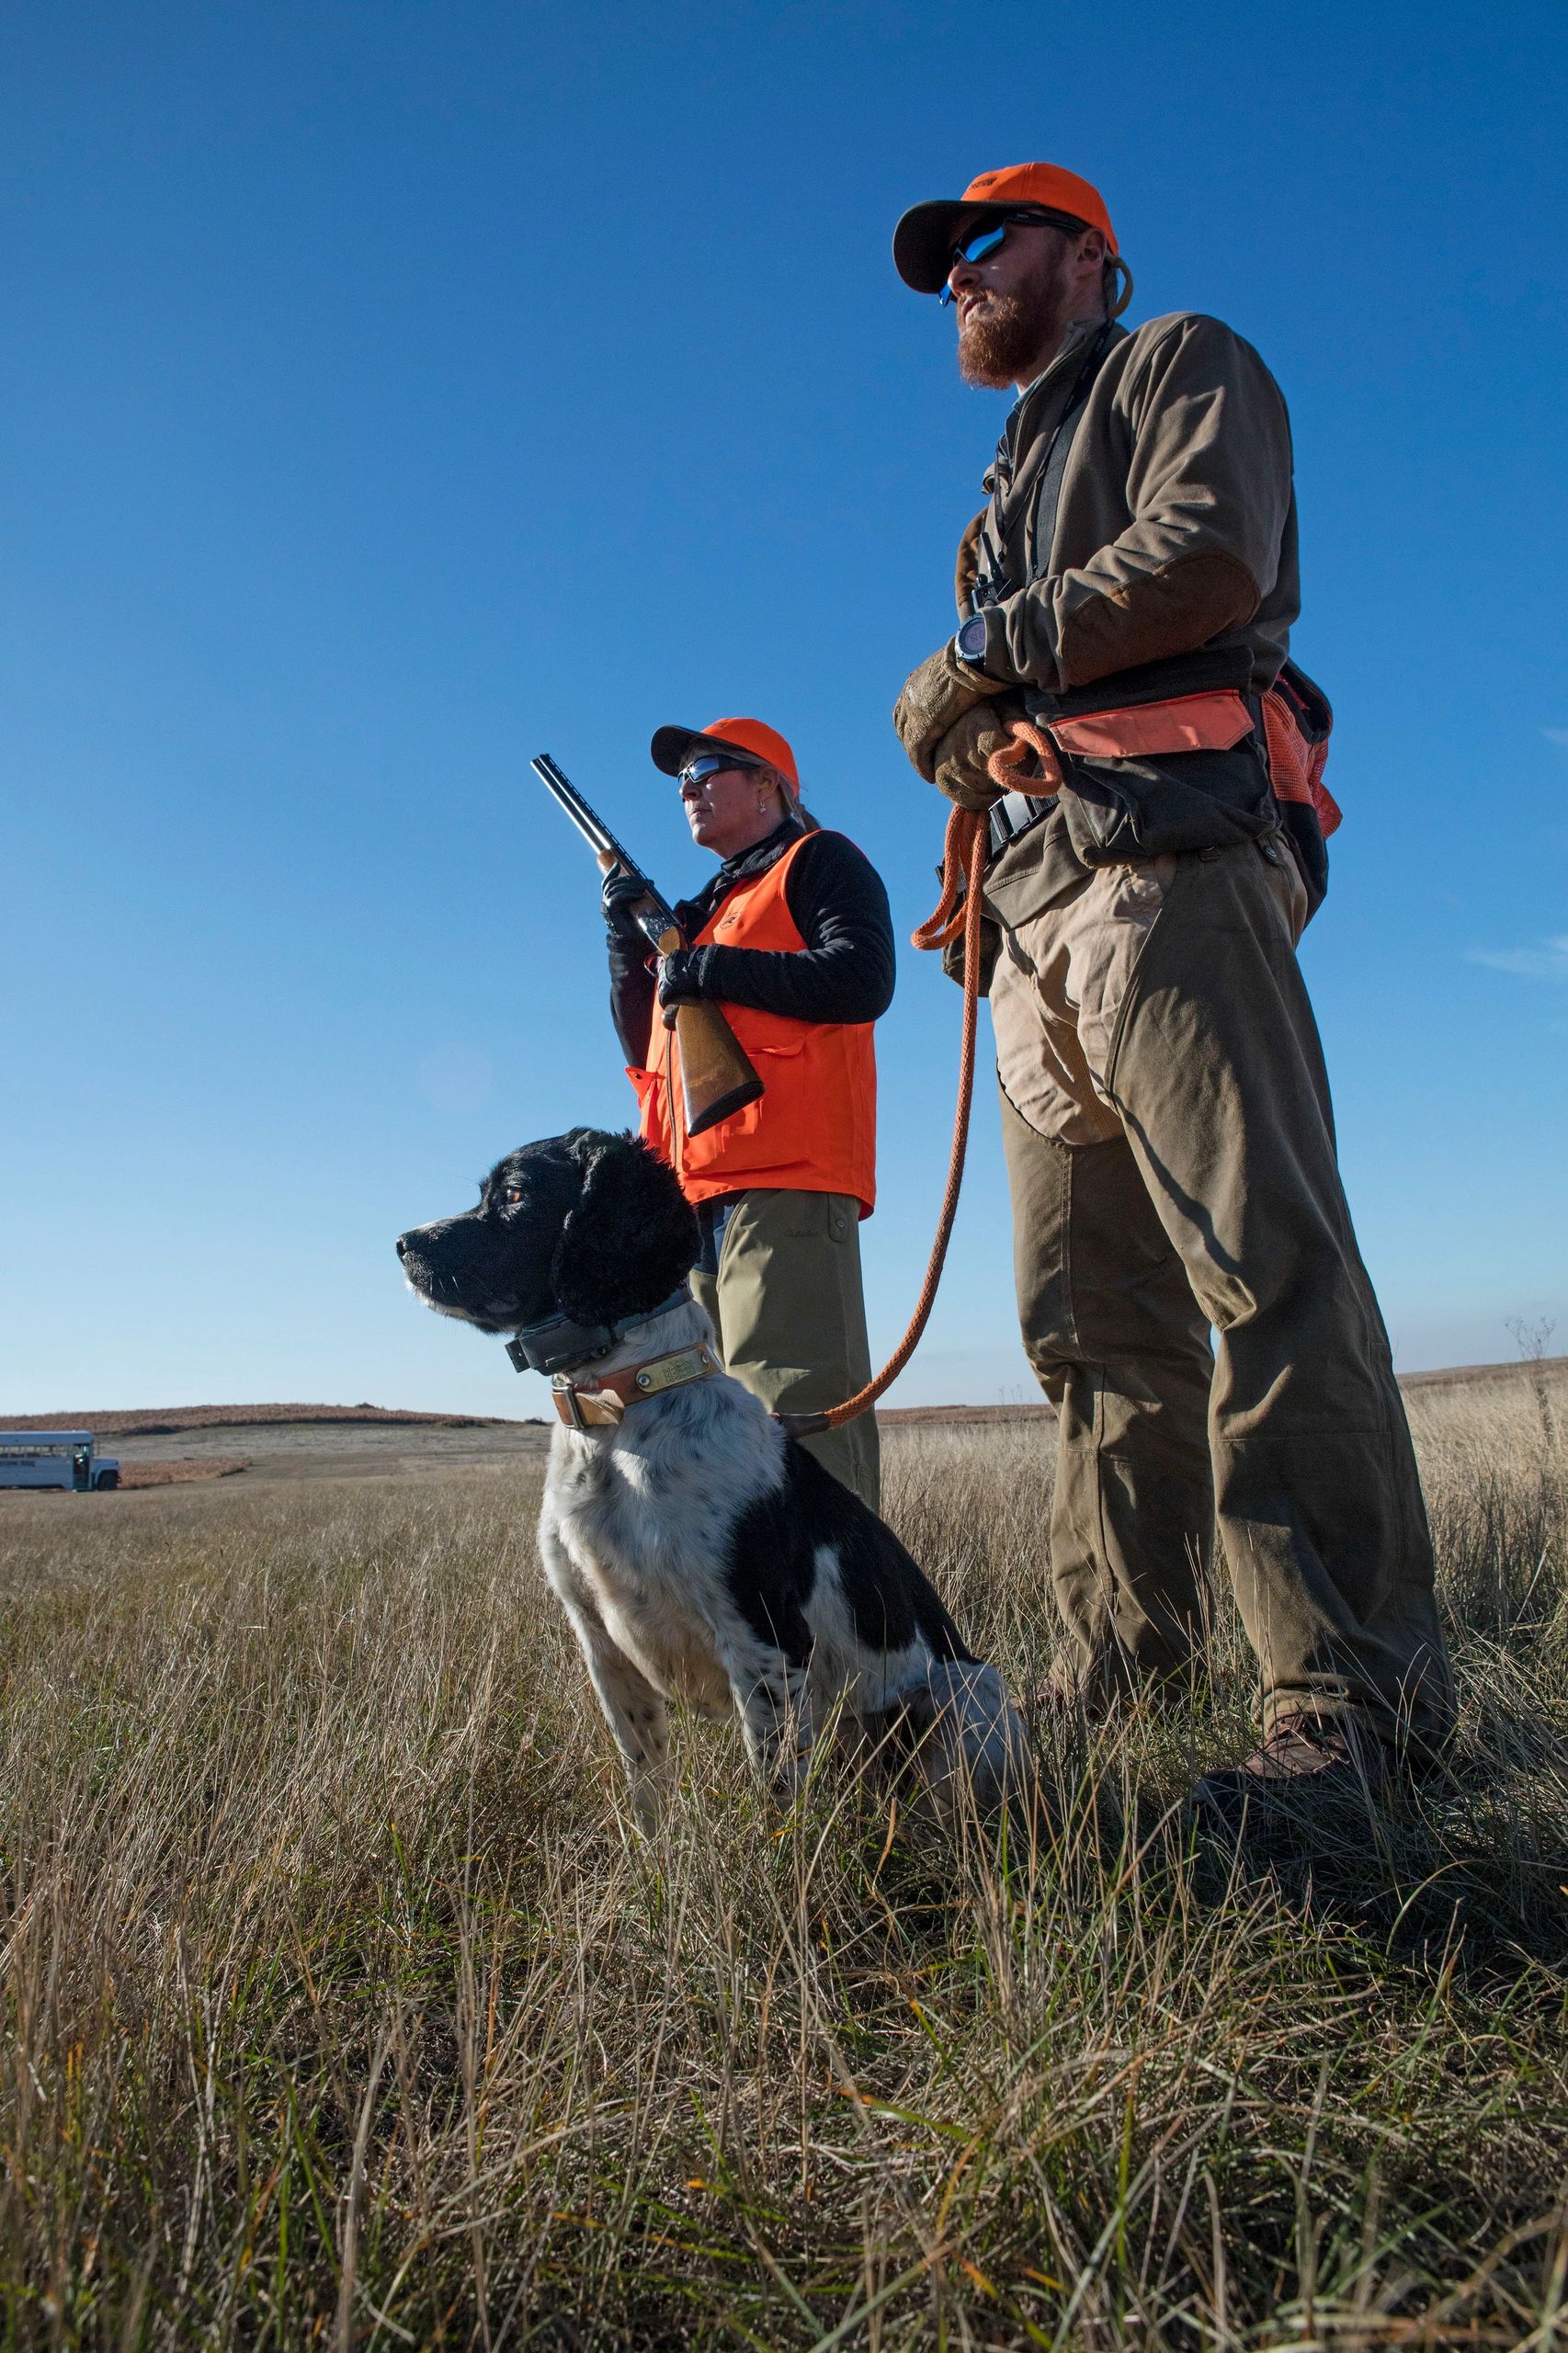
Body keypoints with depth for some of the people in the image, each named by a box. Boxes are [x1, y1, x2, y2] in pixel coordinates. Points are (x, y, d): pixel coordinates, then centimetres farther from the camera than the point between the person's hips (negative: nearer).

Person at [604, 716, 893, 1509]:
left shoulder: (818, 863, 10)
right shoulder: (706, 909, 32)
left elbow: (862, 977, -10)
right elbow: (646, 1046, 28)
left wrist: (709, 970, -8)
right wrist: (629, 944, 12)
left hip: (785, 1178, -8)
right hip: (697, 1186, 8)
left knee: (793, 1410, -15)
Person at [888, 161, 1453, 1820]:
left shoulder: (1182, 367, 16)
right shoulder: (1016, 490, 37)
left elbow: (1209, 556, -7)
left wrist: (980, 652, -1)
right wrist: (955, 737, 6)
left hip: (1169, 856, -7)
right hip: (1039, 902, 8)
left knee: (1263, 1261, -18)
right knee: (1091, 1311, 1)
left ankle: (1357, 1695, -15)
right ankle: (1122, 1656, 7)